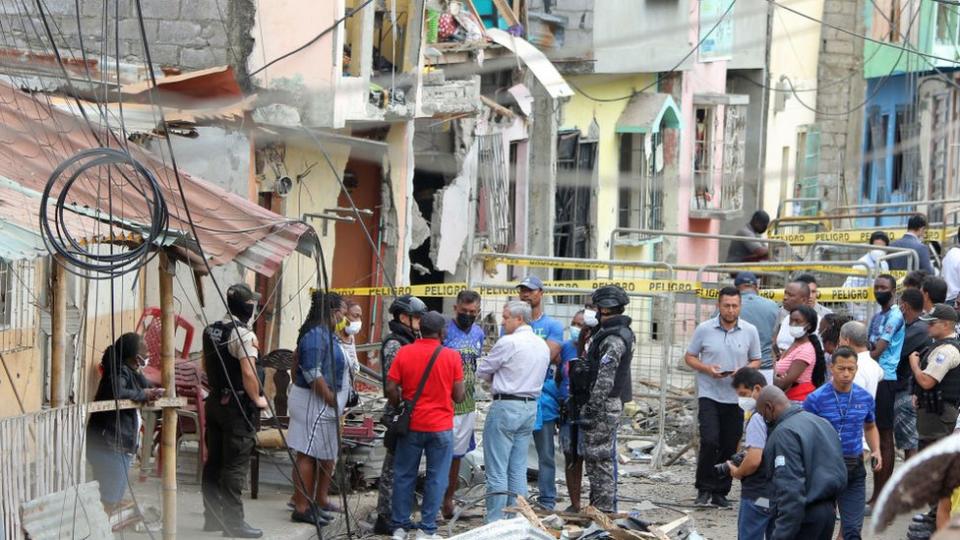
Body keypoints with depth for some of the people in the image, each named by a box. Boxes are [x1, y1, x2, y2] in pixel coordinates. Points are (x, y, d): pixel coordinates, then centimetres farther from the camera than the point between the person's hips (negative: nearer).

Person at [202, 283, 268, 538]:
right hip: (237, 405, -8)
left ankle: (212, 517, 18)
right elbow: (248, 373, -23)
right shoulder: (244, 334, -16)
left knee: (213, 462, 11)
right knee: (235, 466, -5)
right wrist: (258, 399, -10)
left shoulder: (211, 331, 10)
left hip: (214, 402, 8)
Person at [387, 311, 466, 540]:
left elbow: (391, 388, -5)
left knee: (404, 476, 12)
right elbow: (459, 396, -6)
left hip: (411, 424, 2)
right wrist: (463, 392, 17)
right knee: (436, 478, 6)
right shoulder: (452, 356, -7)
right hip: (441, 426, -2)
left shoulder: (404, 352, -5)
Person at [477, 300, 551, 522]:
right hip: (531, 407, 8)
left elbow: (482, 372, -6)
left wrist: (494, 377, 14)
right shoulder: (543, 345, 10)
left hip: (506, 406, -8)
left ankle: (495, 522, -2)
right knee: (518, 470, 12)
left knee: (497, 471, -2)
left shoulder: (508, 342, -14)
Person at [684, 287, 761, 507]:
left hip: (736, 397, 2)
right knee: (709, 441, -15)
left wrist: (743, 371, -12)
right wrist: (707, 369, -13)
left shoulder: (750, 331, 3)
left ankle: (720, 492, 17)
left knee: (730, 446, 5)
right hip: (709, 395, -2)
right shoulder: (704, 329, -2)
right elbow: (689, 357, 5)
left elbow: (756, 361, 10)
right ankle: (704, 488, 0)